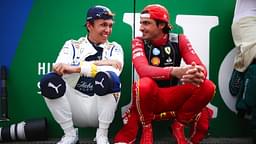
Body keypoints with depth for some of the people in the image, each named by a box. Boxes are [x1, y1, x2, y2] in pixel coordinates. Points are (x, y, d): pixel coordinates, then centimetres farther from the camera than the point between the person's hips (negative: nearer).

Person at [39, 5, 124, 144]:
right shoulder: (72, 45, 8)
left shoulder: (115, 48, 7)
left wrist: (76, 68, -28)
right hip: (75, 106, 1)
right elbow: (58, 69, -13)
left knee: (107, 77, -29)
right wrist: (103, 63, -21)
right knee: (49, 80, -22)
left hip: (101, 106, -1)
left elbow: (115, 68, -17)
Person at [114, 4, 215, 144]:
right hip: (150, 97, -2)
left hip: (175, 97, 2)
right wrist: (174, 71, -46)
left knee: (208, 87, -22)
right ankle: (146, 128, -7)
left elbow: (200, 66, -14)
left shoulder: (179, 40, -3)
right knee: (144, 84, -36)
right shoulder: (139, 42, -9)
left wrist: (198, 74, -40)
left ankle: (179, 125, 2)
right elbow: (143, 70, -28)